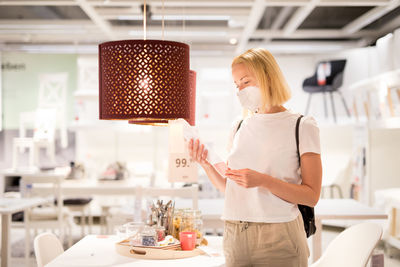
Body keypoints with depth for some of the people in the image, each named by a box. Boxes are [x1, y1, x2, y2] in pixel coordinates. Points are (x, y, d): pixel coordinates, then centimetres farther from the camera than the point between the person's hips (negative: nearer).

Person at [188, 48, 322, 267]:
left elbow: (311, 196, -8)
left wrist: (262, 180, -20)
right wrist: (205, 165, -3)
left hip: (278, 239, -4)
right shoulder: (239, 127, 11)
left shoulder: (302, 126, -3)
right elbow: (231, 189, 13)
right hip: (234, 237, 4)